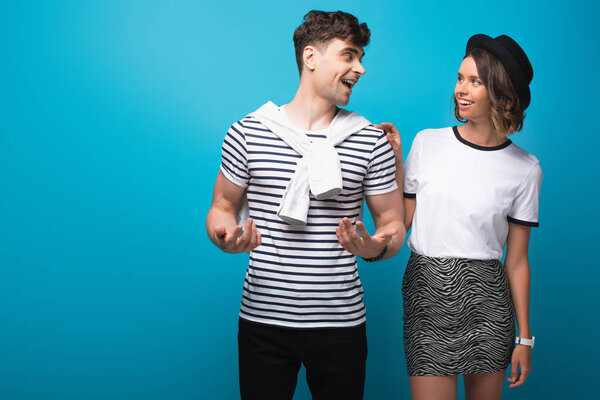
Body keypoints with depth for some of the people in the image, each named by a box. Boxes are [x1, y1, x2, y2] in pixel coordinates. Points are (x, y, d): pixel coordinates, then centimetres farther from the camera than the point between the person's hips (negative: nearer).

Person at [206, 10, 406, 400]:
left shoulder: (372, 142, 3)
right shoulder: (247, 133, 0)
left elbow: (393, 224, 7)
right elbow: (222, 207, 8)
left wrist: (375, 247, -16)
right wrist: (227, 236, -14)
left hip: (341, 322, 1)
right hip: (263, 319, 0)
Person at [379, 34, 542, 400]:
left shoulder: (524, 169, 1)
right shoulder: (427, 143, 1)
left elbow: (517, 260, 4)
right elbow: (399, 223, 2)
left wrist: (524, 338, 4)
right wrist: (395, 161, -5)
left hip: (488, 298, 1)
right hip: (429, 289, -1)